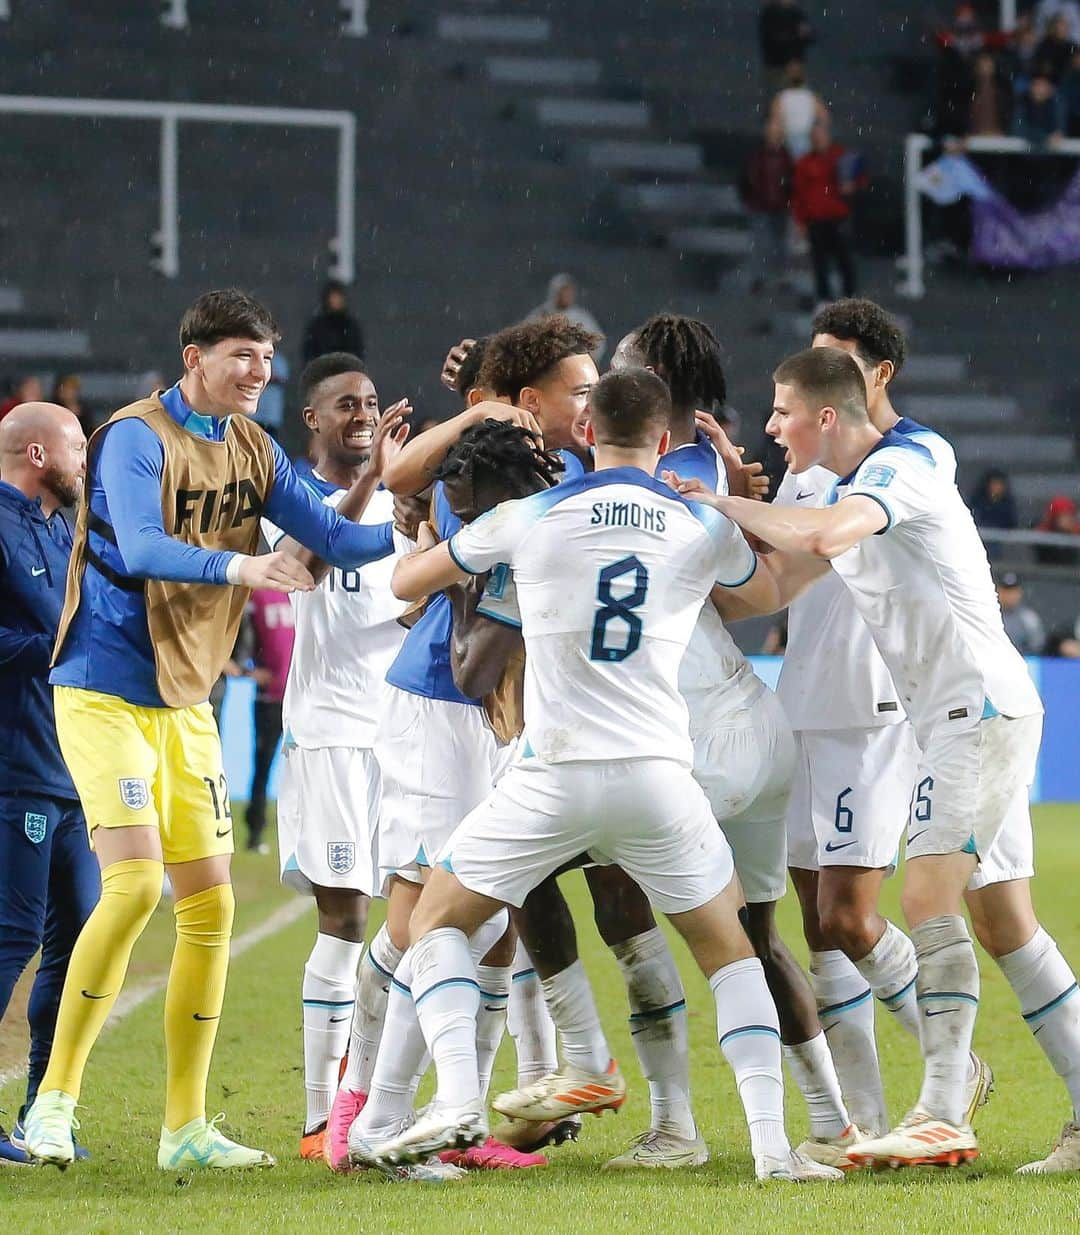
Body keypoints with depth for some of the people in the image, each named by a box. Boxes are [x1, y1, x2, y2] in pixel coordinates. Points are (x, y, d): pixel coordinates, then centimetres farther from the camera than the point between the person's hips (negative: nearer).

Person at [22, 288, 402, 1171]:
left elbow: (331, 536, 10)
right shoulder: (137, 437, -14)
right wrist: (237, 566, -42)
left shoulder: (251, 450, 8)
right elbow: (140, 548, -28)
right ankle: (54, 1098, -10)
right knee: (135, 880, -20)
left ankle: (186, 1127, 10)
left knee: (210, 902, 3)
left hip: (185, 701, 8)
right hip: (106, 692, -8)